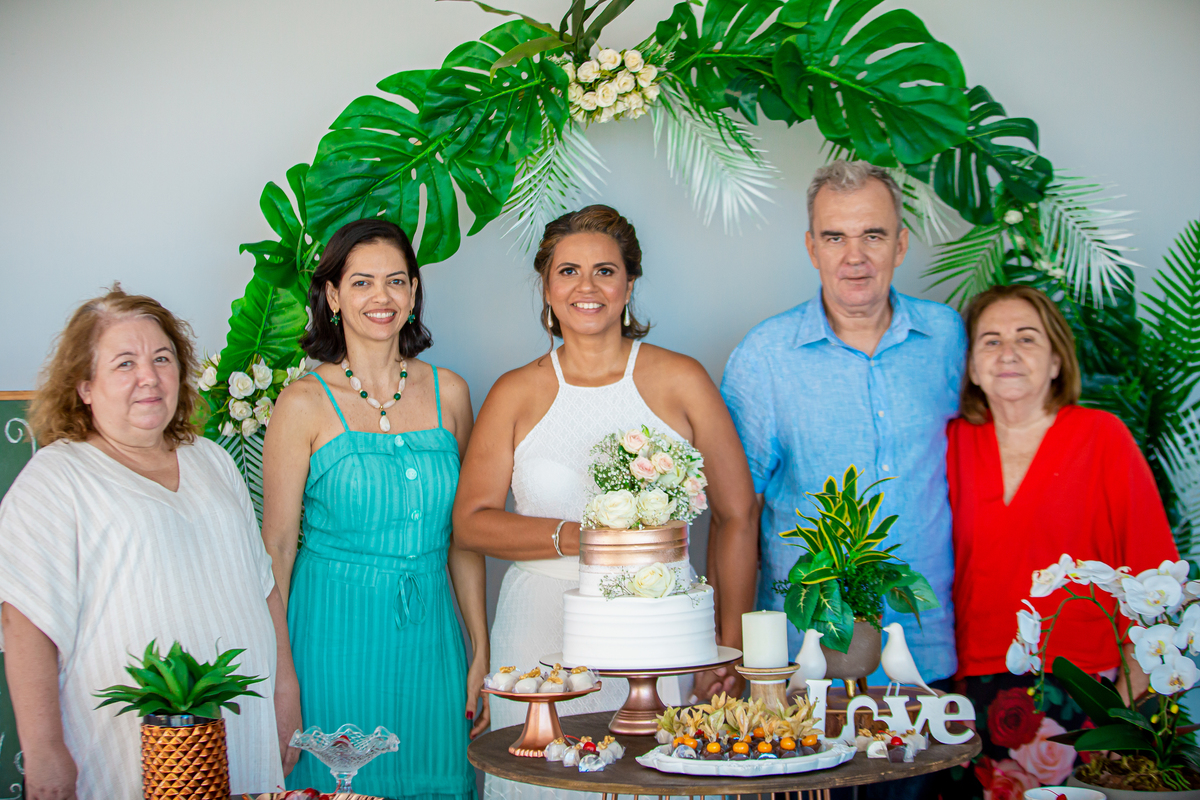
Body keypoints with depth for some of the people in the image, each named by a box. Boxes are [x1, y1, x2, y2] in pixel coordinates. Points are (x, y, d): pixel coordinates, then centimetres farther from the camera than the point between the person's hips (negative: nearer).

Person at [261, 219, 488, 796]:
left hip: (430, 633, 4)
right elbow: (277, 546, -6)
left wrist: (480, 652, 6)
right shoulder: (306, 403, -7)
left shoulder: (447, 392, 3)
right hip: (335, 634, -3)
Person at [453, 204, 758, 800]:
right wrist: (575, 538, -13)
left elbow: (736, 516, 4)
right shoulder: (515, 394, 6)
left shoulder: (681, 381, 2)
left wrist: (730, 649, -1)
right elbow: (471, 521, 2)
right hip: (543, 634, 1)